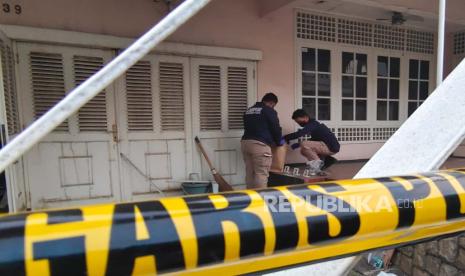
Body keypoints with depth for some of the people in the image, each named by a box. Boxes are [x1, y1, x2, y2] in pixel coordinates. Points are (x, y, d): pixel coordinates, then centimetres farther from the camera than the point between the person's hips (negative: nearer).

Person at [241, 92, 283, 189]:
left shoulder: (248, 110, 22)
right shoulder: (269, 111, 0)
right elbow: (275, 128, 1)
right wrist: (279, 141, 21)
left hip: (245, 142, 8)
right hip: (260, 144, -7)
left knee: (249, 173, 12)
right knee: (261, 174, -4)